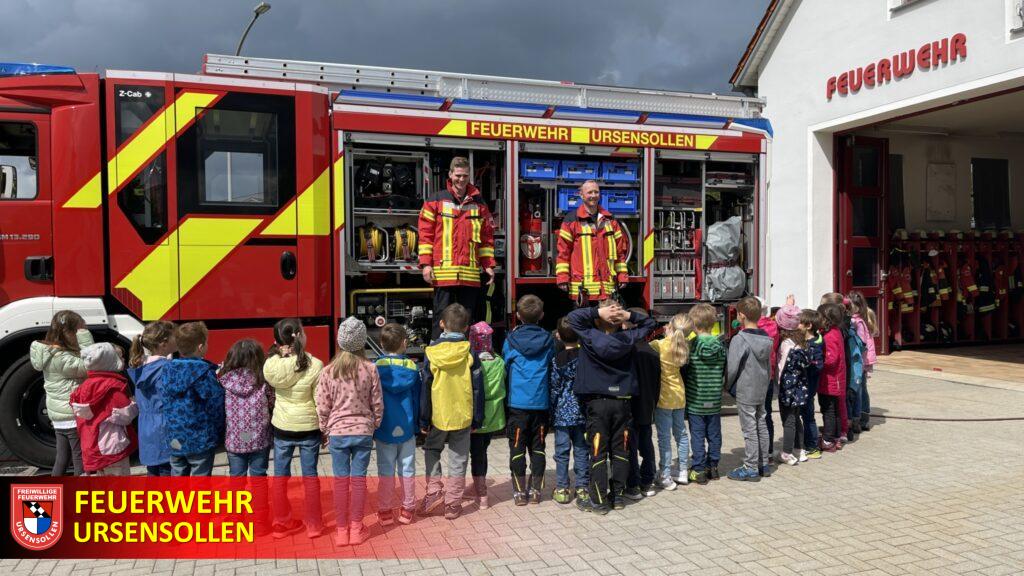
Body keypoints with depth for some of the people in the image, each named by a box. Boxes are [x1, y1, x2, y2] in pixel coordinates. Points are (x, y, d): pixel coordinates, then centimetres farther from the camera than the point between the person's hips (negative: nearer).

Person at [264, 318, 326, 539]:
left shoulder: (271, 364, -12)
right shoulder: (314, 365, -19)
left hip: (281, 427, 2)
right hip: (308, 428, -2)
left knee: (280, 476, 16)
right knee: (310, 476, 12)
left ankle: (282, 523, 28)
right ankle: (314, 525, 22)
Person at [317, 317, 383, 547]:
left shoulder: (328, 371, -7)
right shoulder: (370, 369, -7)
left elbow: (322, 407, -4)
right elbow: (377, 404, -1)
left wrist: (325, 431, 12)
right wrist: (374, 426, 14)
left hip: (338, 432, 0)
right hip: (363, 431, 0)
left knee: (341, 481, 9)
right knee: (359, 480, 8)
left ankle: (342, 529, 18)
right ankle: (356, 529, 17)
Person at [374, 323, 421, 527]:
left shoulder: (376, 368, -8)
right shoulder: (411, 367, -5)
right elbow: (417, 398, 3)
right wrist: (417, 425, 14)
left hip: (384, 430, -1)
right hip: (407, 428, 1)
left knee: (386, 471, 7)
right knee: (407, 470, 10)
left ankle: (385, 511, 14)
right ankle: (407, 510, 18)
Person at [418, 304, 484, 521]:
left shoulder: (432, 353, -8)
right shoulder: (470, 354, -6)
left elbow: (425, 388, -5)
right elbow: (477, 389, -2)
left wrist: (423, 421, 4)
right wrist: (477, 419, 8)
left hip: (438, 416, 0)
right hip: (463, 417, 0)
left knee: (431, 450, 23)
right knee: (458, 460, 11)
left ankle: (434, 490, 7)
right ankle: (453, 504, 14)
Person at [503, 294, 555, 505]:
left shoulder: (512, 339, -5)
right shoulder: (548, 340, 1)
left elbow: (505, 367, 4)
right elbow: (552, 370, 10)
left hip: (518, 403, -2)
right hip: (540, 403, 2)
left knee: (517, 448, 5)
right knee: (537, 448, 11)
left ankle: (520, 492, 8)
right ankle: (535, 490, 15)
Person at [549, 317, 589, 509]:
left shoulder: (556, 359, -8)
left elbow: (554, 387, -5)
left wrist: (553, 412, 6)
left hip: (562, 413, -1)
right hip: (581, 412, 2)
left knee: (562, 451, 6)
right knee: (581, 451, 7)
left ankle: (562, 489, 13)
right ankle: (582, 490, 8)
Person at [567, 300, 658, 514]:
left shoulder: (592, 337, -13)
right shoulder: (628, 338, -4)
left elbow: (573, 317, -4)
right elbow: (651, 323, 11)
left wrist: (597, 312, -11)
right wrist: (630, 316, -3)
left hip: (597, 402, -2)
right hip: (622, 402, 3)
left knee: (598, 452, 2)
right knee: (620, 451, 10)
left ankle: (600, 500, 5)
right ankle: (617, 496, 17)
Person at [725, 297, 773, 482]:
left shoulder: (739, 339, -20)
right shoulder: (766, 338, 4)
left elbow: (732, 368, -18)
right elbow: (769, 365, 11)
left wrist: (729, 386, -2)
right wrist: (766, 384, 19)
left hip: (745, 392, -7)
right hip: (762, 390, 8)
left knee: (749, 429, -1)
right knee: (761, 425, 16)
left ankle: (750, 468, 7)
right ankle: (764, 464, 26)